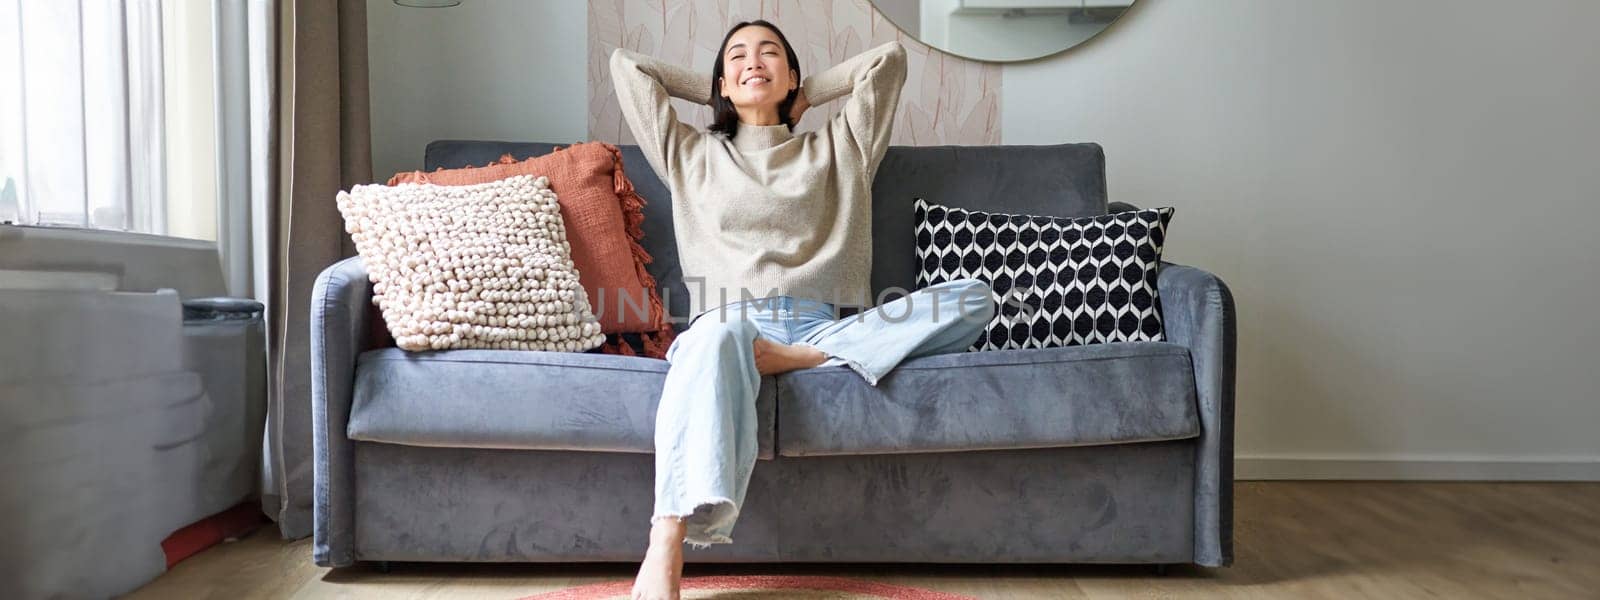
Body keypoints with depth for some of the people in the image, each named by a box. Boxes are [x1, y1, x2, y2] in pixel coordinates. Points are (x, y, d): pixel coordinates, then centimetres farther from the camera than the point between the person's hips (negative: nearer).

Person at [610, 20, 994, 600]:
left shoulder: (837, 148, 29)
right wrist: (718, 94, 32)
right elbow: (626, 64, 26)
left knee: (975, 296, -21)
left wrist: (807, 94, 32)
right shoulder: (691, 154, 27)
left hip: (825, 330, 2)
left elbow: (889, 57, 27)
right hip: (731, 322, -1)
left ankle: (786, 357, -34)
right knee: (716, 334, -41)